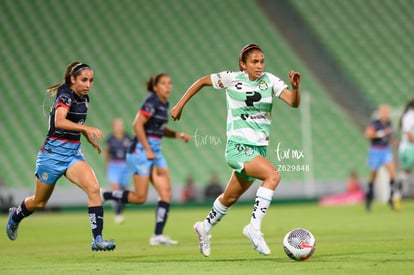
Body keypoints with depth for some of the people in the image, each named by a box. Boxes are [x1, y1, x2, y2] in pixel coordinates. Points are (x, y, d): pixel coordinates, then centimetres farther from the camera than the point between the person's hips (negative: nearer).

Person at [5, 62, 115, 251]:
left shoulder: (84, 98, 6)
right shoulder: (65, 95, -18)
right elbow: (59, 122, -37)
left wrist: (91, 139, 21)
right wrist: (87, 128, -46)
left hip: (73, 153, 6)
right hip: (54, 152, -6)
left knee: (93, 188, -19)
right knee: (39, 202, 12)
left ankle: (97, 239, -20)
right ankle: (16, 215, 45)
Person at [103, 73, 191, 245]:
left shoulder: (164, 104, 13)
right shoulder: (152, 102, -13)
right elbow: (138, 125, -19)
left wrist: (178, 135, 10)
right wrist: (148, 150, -20)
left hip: (155, 152, 9)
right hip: (141, 150, -9)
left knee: (166, 192, -4)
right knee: (140, 197, -8)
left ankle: (158, 235, -5)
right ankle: (102, 196, 9)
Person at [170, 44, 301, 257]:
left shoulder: (270, 81, 0)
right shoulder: (232, 79, -7)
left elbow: (294, 103, -10)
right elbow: (202, 81, 8)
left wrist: (295, 87, -30)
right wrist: (180, 105, 9)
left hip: (259, 149, 5)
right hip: (238, 146, -5)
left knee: (231, 197, 19)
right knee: (273, 175, -28)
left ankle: (205, 227, 43)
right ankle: (254, 227, -24)